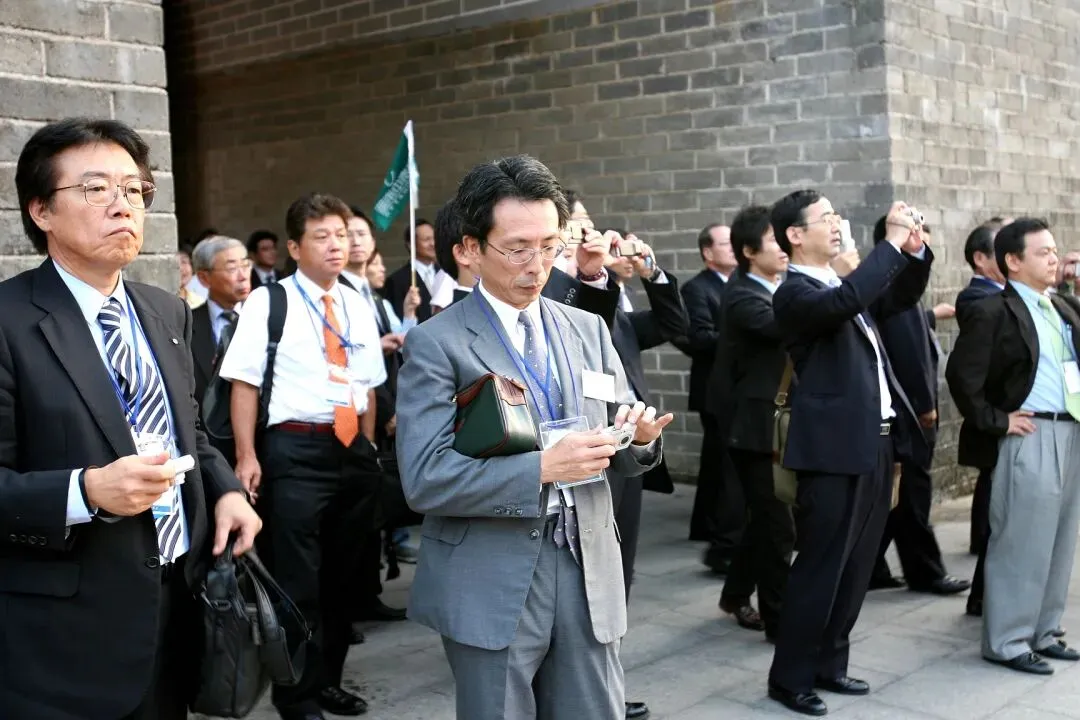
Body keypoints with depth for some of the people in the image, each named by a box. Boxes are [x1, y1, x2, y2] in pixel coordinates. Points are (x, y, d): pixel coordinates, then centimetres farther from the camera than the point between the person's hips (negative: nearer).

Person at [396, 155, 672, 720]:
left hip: (588, 572, 5)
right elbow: (425, 479, -15)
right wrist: (542, 467, -23)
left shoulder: (589, 330, 10)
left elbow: (618, 455, 12)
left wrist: (640, 438, -11)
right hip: (492, 584, -4)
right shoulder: (435, 343, -6)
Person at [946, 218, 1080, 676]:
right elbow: (961, 375, -18)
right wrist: (995, 422, -14)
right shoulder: (993, 312, -11)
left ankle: (1042, 632, 26)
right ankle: (1006, 641, 10)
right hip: (1030, 438, -8)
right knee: (1020, 544, -2)